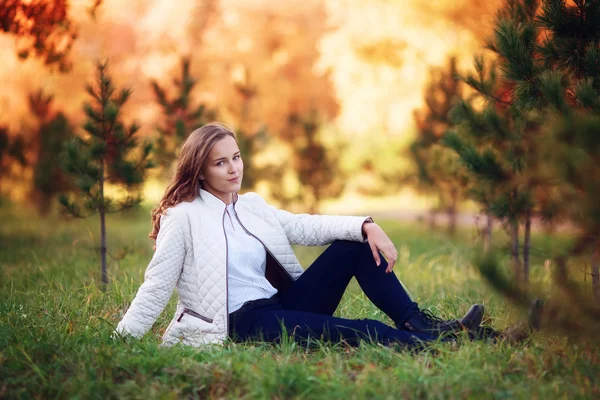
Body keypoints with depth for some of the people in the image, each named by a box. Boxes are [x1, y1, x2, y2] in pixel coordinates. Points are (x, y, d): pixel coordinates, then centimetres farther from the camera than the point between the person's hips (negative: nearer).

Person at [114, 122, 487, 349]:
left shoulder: (251, 206, 13)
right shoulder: (183, 217, -6)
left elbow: (304, 226, 5)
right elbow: (157, 286, -7)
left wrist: (366, 225, -11)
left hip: (281, 305, 7)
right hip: (240, 323, -7)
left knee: (356, 245, -6)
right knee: (351, 332, -30)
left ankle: (419, 324, -10)